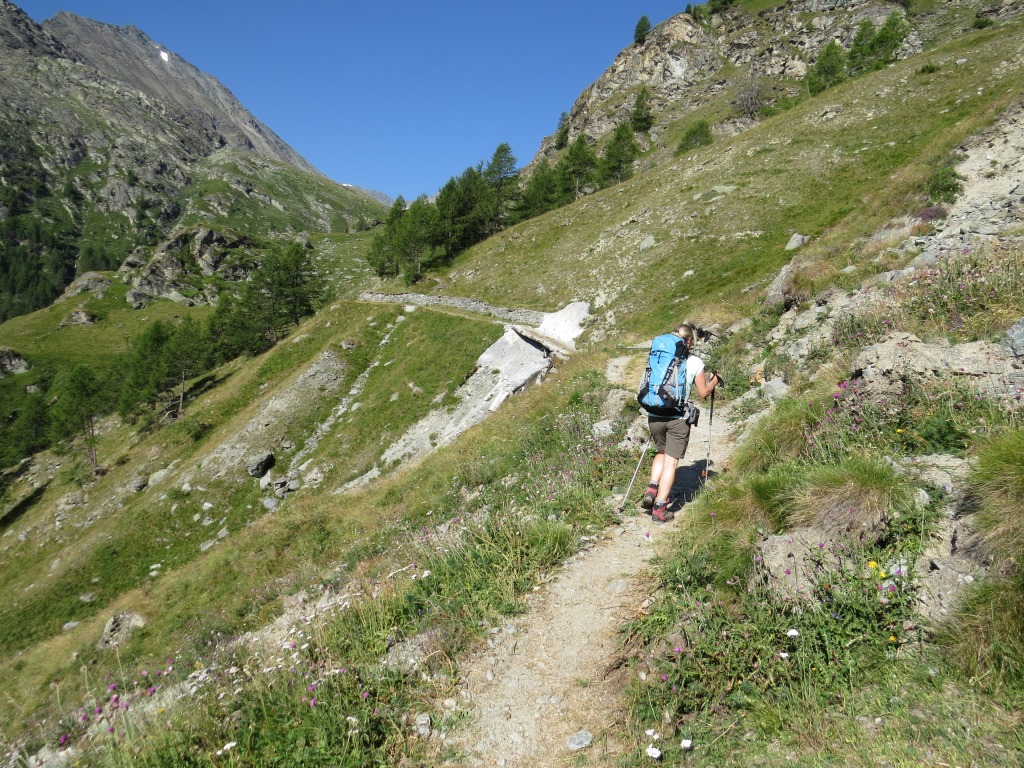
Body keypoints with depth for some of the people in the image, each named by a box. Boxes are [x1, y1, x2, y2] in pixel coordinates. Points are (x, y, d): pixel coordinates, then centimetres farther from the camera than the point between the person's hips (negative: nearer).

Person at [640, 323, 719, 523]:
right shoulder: (695, 362, -1)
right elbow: (703, 393, 4)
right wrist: (713, 382, 23)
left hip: (654, 415, 4)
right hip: (678, 418, -3)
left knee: (662, 453, 25)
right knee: (671, 462, 3)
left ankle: (651, 490, 7)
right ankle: (660, 508, 1)